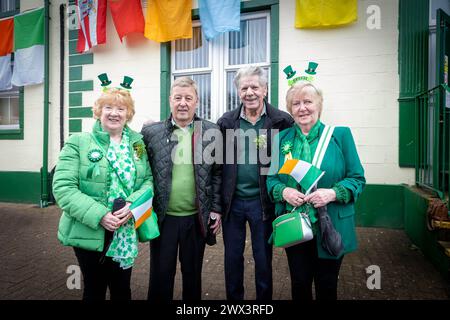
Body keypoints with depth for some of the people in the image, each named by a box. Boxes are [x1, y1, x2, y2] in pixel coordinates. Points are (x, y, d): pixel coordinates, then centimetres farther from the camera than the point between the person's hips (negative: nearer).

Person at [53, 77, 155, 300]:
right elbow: (63, 187, -13)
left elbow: (149, 180, 1)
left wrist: (133, 204, -18)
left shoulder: (138, 144, 5)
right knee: (94, 289, 16)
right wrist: (98, 215, -22)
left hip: (127, 234, 3)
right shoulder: (78, 143, -6)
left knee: (122, 289, 18)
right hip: (89, 232, -3)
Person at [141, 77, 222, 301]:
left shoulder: (211, 132, -1)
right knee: (160, 274, 13)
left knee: (193, 274, 18)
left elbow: (217, 173, 2)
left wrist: (216, 209, 0)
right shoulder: (151, 132, -1)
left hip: (197, 218, 1)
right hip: (162, 217, 0)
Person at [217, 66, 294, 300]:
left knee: (263, 258, 14)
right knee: (232, 256, 17)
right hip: (232, 201, 3)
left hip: (263, 201, -2)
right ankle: (233, 298, 39)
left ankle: (264, 298, 37)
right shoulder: (226, 121, 2)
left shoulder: (282, 121, -6)